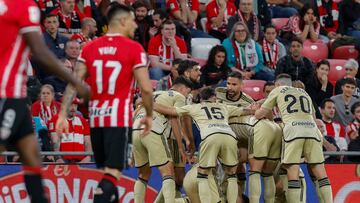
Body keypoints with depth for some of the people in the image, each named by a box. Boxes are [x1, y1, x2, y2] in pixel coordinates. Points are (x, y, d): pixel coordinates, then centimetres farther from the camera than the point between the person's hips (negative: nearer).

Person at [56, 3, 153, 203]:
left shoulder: (90, 48, 7)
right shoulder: (134, 48, -5)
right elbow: (146, 88, -8)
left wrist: (63, 114, -2)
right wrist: (149, 115, 8)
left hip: (95, 118, 5)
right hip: (119, 118, -5)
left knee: (106, 170, 17)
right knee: (112, 173, -9)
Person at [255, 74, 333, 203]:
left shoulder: (278, 91, 20)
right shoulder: (304, 93, 32)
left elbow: (259, 114, 20)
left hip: (293, 129, -4)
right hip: (312, 129, 4)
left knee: (293, 172, -6)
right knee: (319, 171, 4)